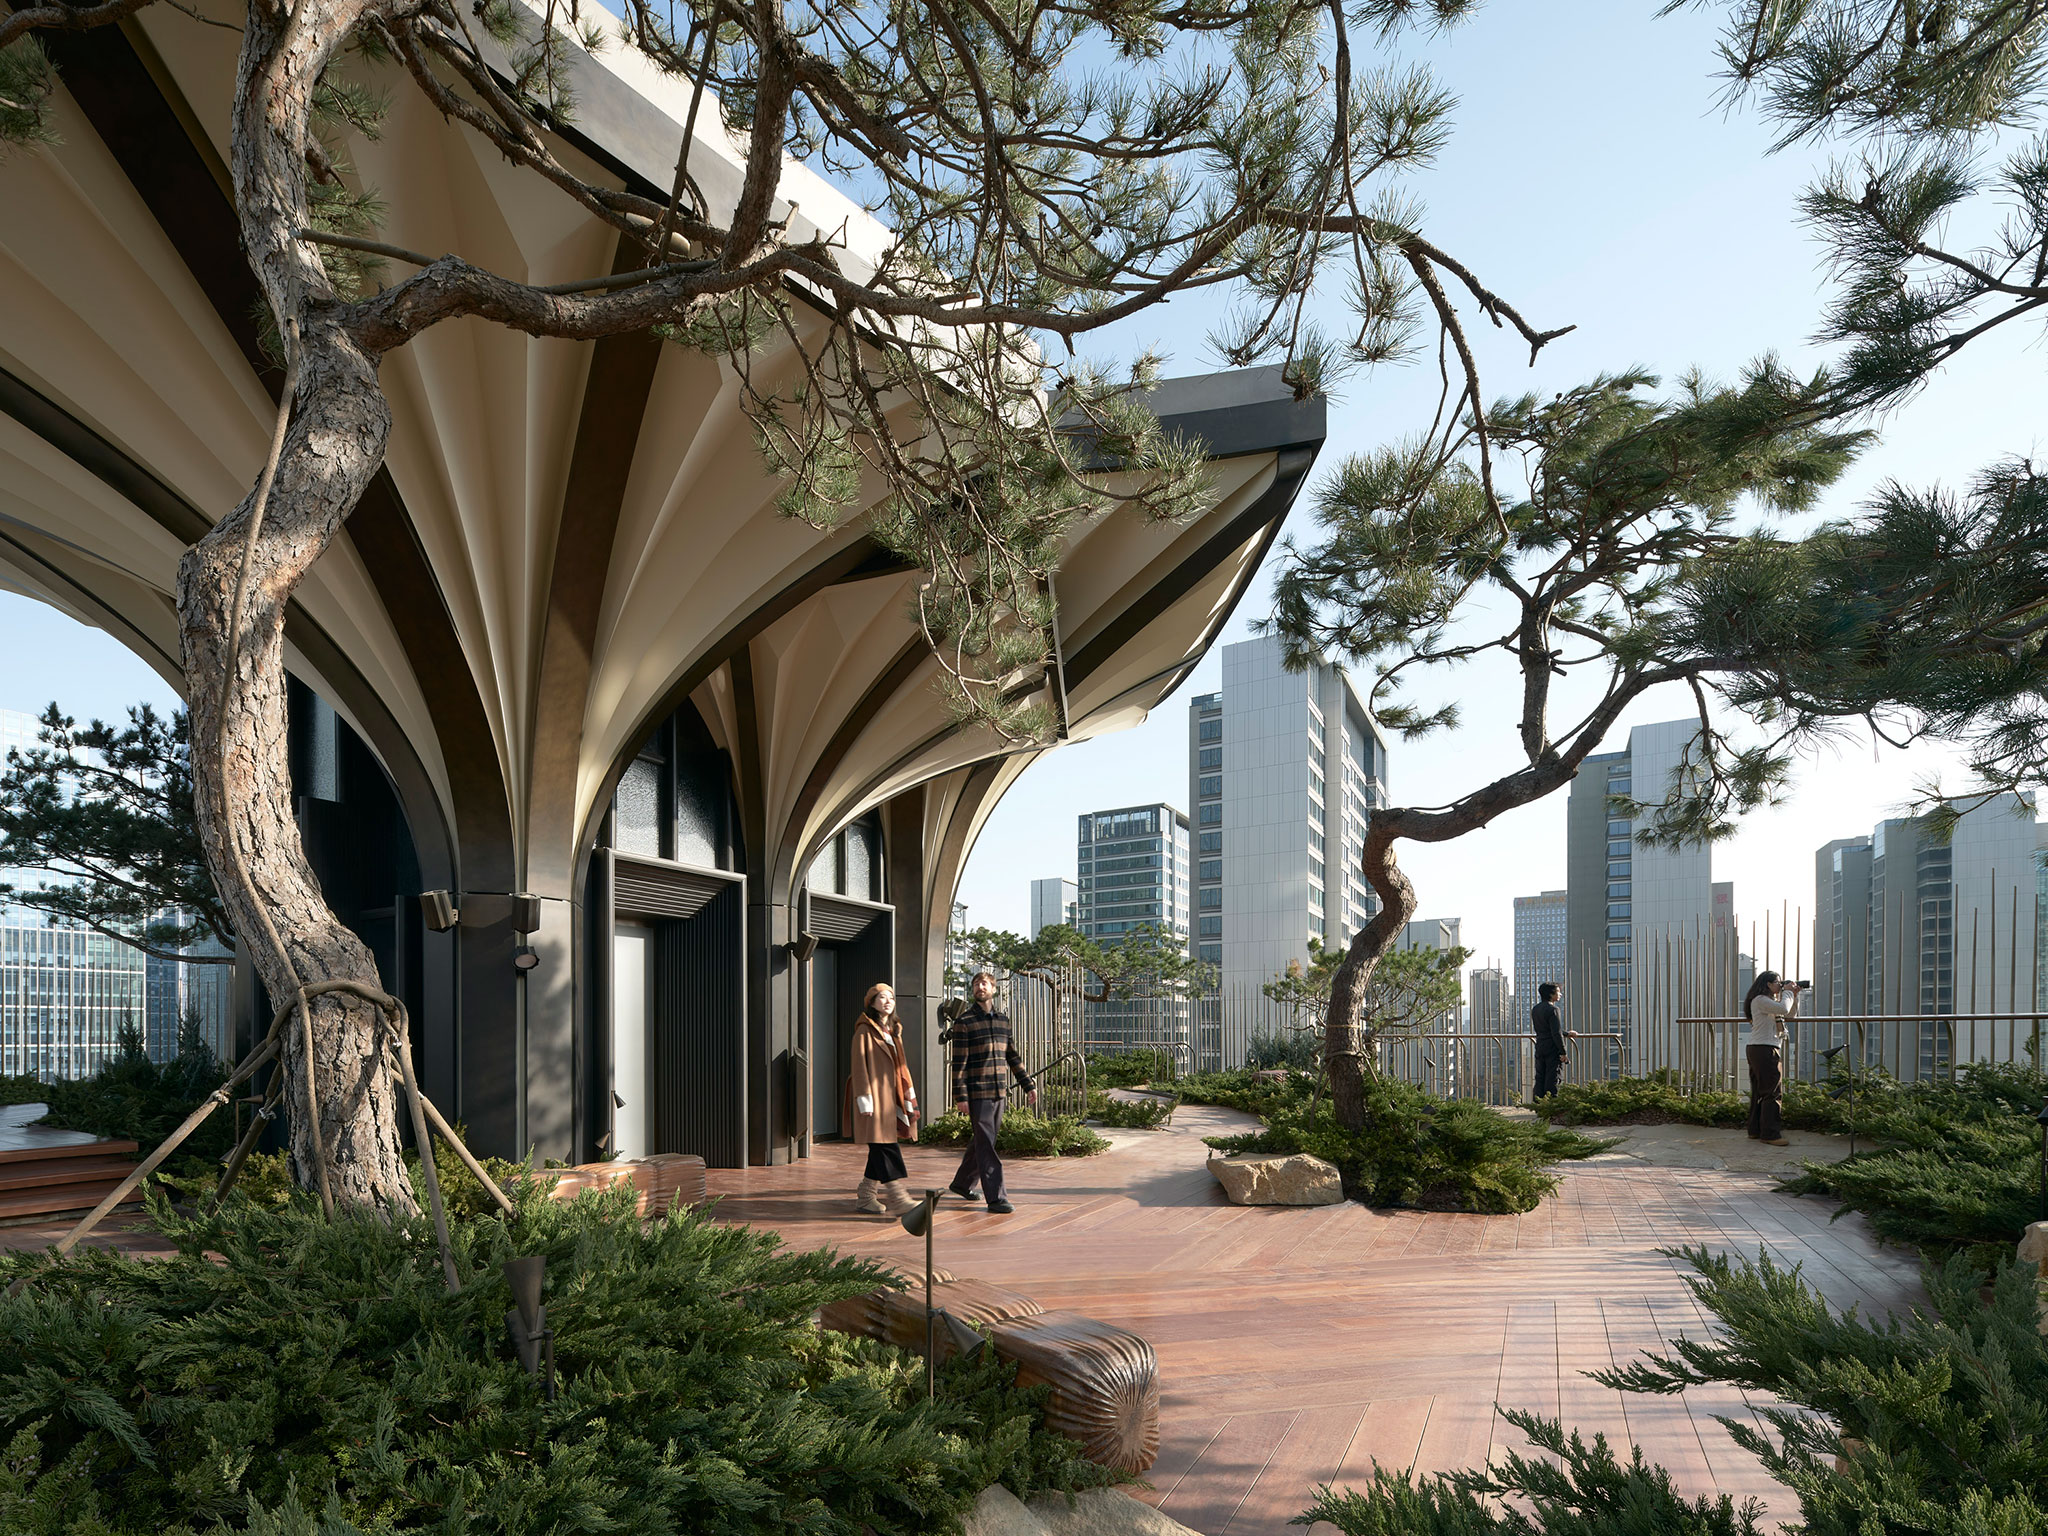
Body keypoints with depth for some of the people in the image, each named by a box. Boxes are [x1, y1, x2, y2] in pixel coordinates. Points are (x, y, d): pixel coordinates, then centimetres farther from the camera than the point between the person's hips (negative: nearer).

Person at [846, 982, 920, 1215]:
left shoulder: (894, 1030, 17)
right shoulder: (865, 1031, -5)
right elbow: (860, 1066, -9)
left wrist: (909, 1095, 16)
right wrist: (865, 1100, -15)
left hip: (890, 1095, 8)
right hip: (875, 1096, -8)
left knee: (880, 1148, 8)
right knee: (885, 1146, -12)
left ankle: (865, 1196, 15)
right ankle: (897, 1197, -15)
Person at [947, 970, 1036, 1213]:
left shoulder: (1003, 1019, 12)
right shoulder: (964, 1021, -6)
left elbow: (1013, 1057, 17)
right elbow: (959, 1061, -8)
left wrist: (1028, 1085, 13)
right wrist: (960, 1096, -13)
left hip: (998, 1092, 6)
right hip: (977, 1093, -6)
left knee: (981, 1142, 15)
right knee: (985, 1144, -6)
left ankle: (962, 1183, 32)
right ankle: (995, 1198, -4)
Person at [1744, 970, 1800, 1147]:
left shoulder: (1772, 1001, 20)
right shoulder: (1760, 1000, -11)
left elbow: (1791, 1015, 22)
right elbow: (1784, 1009, -23)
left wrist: (1795, 996, 12)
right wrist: (1787, 991, -8)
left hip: (1771, 1049, 11)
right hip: (1763, 1050, -11)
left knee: (1760, 1091, 12)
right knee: (1773, 1092, -11)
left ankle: (1755, 1130, 17)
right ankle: (1770, 1134, -11)